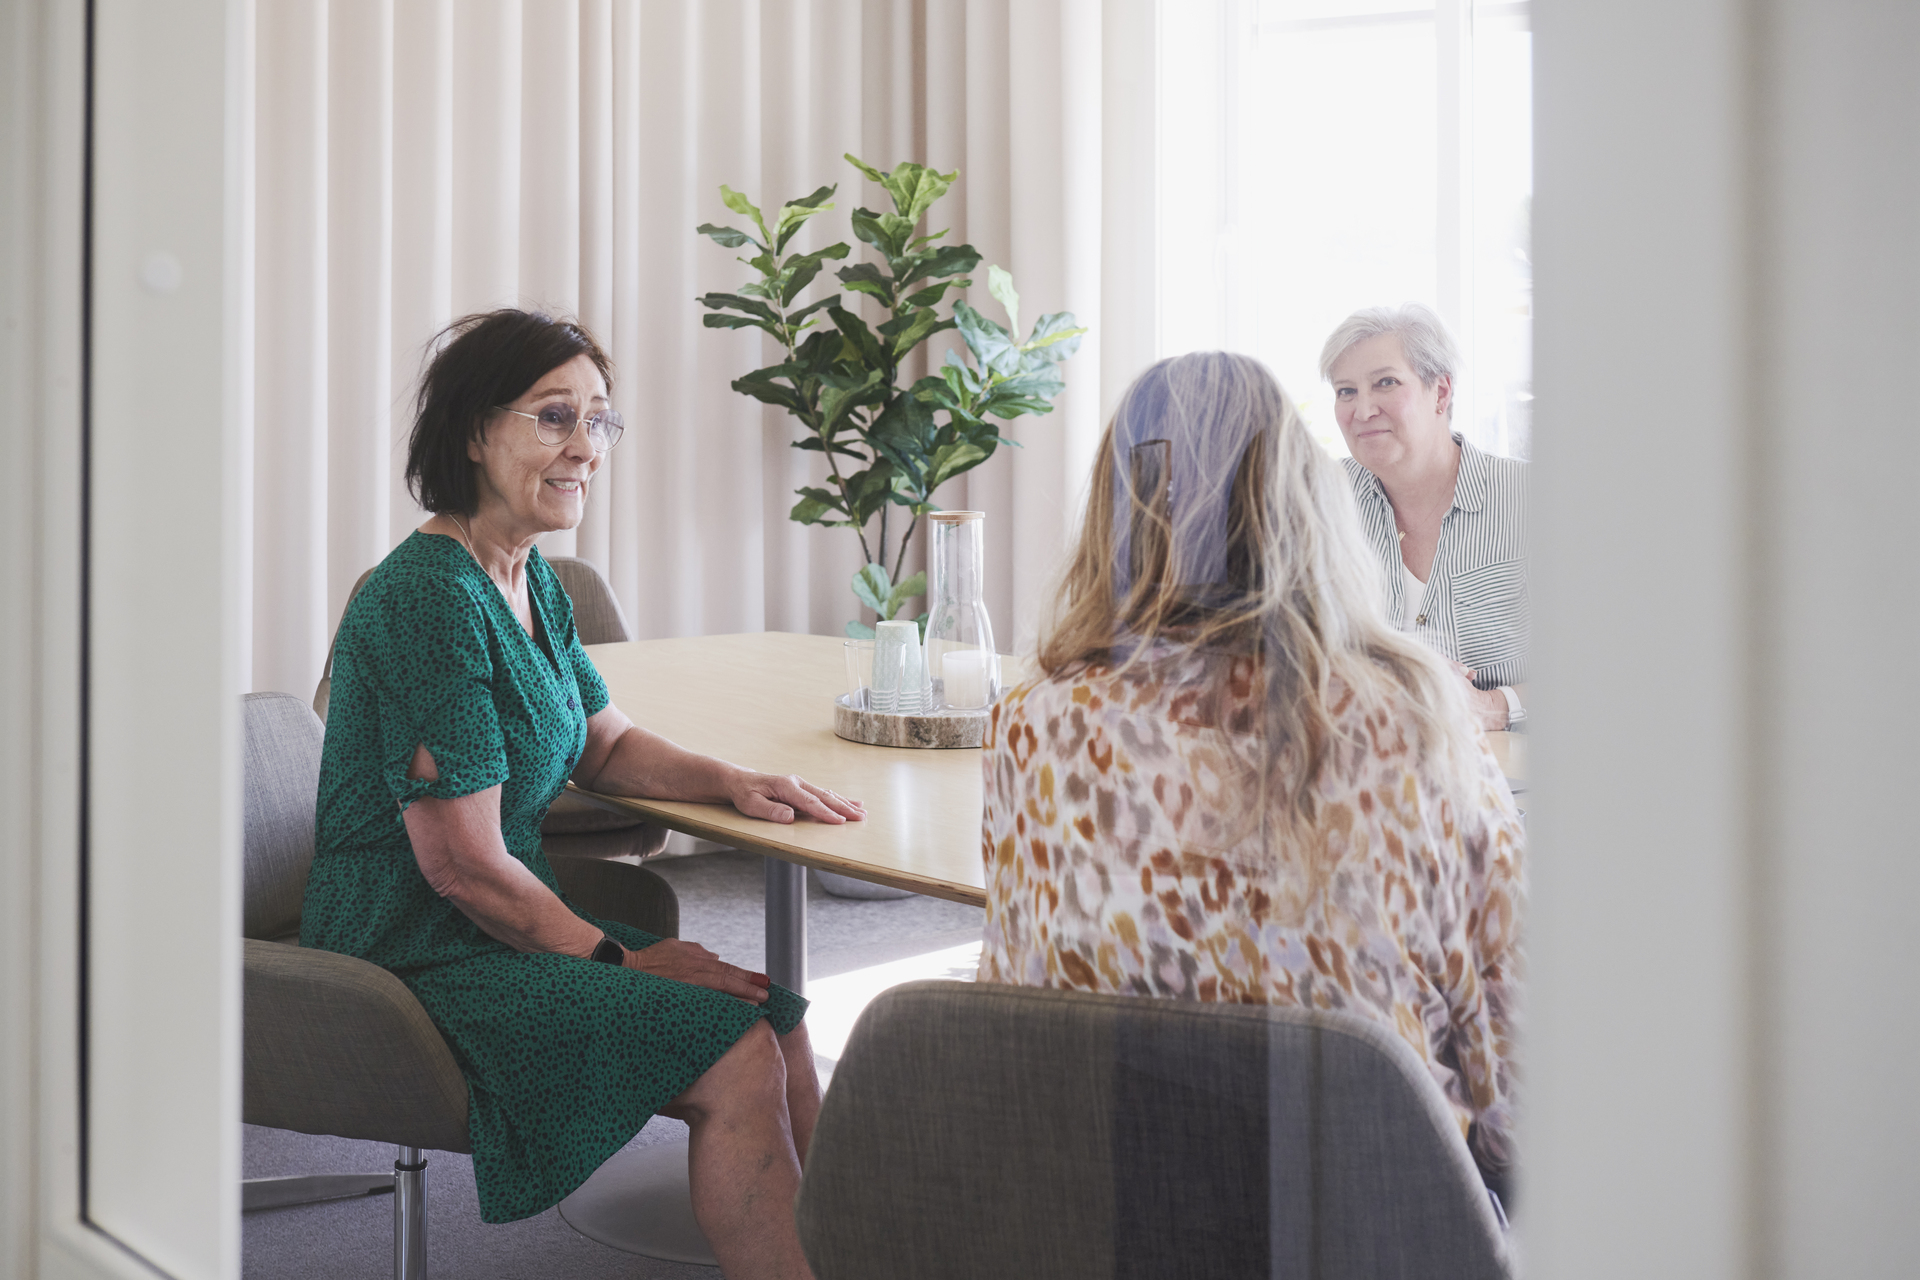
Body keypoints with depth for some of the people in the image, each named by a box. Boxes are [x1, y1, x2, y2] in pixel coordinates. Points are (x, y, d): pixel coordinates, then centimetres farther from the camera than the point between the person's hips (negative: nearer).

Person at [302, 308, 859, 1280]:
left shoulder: (529, 579, 8)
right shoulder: (429, 599, -22)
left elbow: (605, 744, 21)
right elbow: (466, 867, -21)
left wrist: (732, 783, 3)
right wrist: (616, 958, -10)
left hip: (514, 924, 9)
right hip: (416, 961, -9)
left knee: (778, 1018, 2)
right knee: (737, 1059, -17)